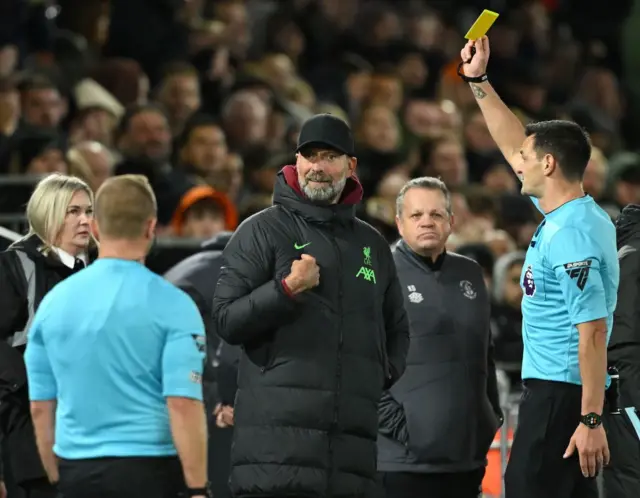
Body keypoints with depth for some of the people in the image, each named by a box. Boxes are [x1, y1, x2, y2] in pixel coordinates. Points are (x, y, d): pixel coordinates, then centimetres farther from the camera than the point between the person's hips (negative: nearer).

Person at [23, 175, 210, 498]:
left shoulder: (54, 301, 5)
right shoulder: (171, 304, -8)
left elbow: (40, 408, 9)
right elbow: (183, 405, -14)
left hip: (76, 471, 4)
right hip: (148, 470, -4)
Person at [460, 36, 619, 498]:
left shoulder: (571, 237, -19)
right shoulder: (568, 213, 10)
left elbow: (593, 331, -23)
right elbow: (516, 148, 24)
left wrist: (591, 421, -25)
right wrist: (479, 82, 24)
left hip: (559, 392, -10)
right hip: (552, 388, 10)